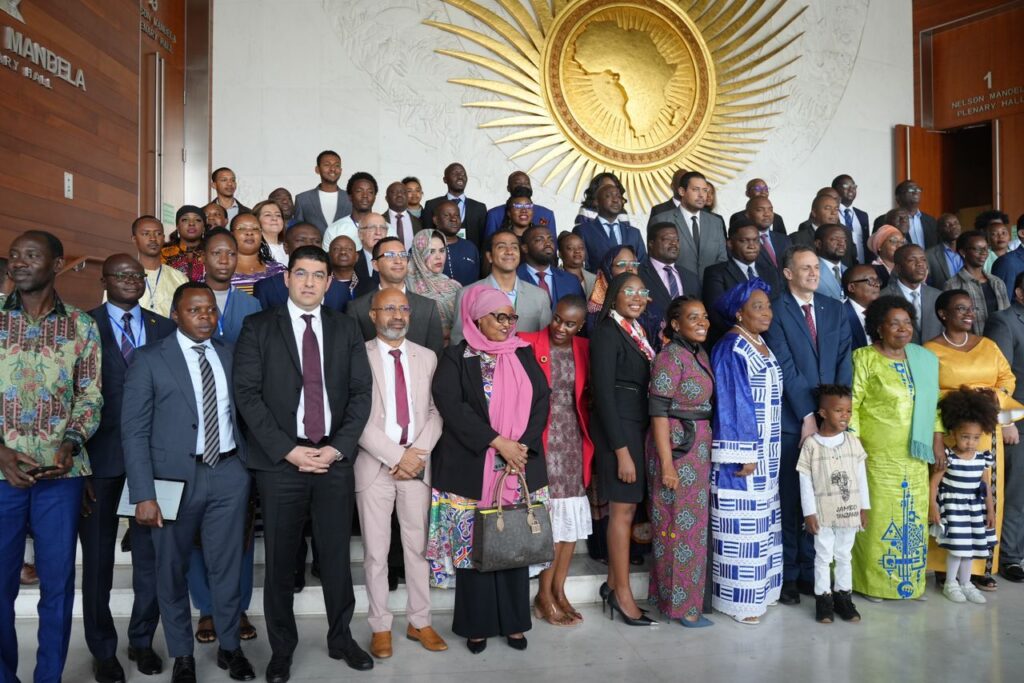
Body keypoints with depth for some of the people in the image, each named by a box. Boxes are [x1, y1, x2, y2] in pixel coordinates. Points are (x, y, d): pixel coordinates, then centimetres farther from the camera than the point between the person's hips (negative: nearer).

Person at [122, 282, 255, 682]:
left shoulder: (229, 355, 6)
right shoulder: (150, 360, -4)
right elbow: (134, 431, -7)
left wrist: (249, 470, -1)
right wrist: (144, 494, -12)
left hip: (229, 472, 2)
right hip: (176, 476, -2)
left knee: (227, 565, 11)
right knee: (172, 568, 11)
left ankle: (229, 646, 30)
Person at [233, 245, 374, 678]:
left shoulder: (346, 329, 9)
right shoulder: (258, 327, 2)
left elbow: (361, 392, 5)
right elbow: (247, 394, -5)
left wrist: (337, 448, -7)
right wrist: (288, 450, -12)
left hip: (335, 458, 2)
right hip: (280, 460, -1)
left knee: (336, 555, 10)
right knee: (281, 561, 8)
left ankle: (341, 638, 28)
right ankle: (282, 649, 25)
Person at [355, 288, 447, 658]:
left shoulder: (427, 357, 8)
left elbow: (435, 411, 4)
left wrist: (416, 454, -10)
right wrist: (396, 456, -14)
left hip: (418, 464, 3)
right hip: (374, 465, -2)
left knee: (419, 545, 10)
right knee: (376, 551, 7)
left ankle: (419, 622, 24)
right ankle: (380, 627, 21)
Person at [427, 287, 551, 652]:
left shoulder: (524, 355, 10)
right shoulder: (456, 357, 0)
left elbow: (541, 399, 4)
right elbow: (450, 404, -12)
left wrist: (523, 445, -10)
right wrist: (497, 441, -17)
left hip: (521, 466, 3)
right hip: (474, 469, -3)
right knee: (474, 544, 3)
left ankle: (514, 622, 20)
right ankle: (477, 624, 17)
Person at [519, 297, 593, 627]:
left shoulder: (584, 349, 7)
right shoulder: (529, 343, -8)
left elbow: (587, 394, 12)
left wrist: (590, 438, 1)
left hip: (572, 439, 6)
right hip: (542, 439, -5)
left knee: (572, 517, 9)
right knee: (550, 518, -2)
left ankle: (558, 591, 23)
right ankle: (544, 596, 13)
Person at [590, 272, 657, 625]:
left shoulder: (637, 332, 12)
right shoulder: (606, 332, -12)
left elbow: (642, 385, 13)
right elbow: (603, 393, -17)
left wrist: (640, 439, 7)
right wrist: (621, 450, -18)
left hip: (638, 426, 8)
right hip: (618, 428, -8)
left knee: (628, 507, 12)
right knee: (623, 510, 0)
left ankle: (613, 582, 24)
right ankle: (622, 592, 12)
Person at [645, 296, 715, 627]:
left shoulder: (701, 354, 11)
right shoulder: (670, 356, -14)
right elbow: (658, 411, -18)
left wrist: (705, 446, 9)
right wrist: (666, 463, -20)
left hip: (700, 445, 9)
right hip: (674, 443, -9)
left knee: (694, 522, 15)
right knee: (678, 523, 1)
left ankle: (668, 593, 29)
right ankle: (680, 603, 14)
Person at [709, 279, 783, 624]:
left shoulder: (763, 347, 12)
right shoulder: (730, 349, -13)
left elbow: (771, 397, 16)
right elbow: (732, 404, -18)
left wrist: (766, 452, 13)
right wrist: (744, 454, -20)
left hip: (766, 452, 9)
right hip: (741, 452, -9)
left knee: (762, 521, 15)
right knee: (741, 525, -1)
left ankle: (758, 590, 28)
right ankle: (739, 600, 10)